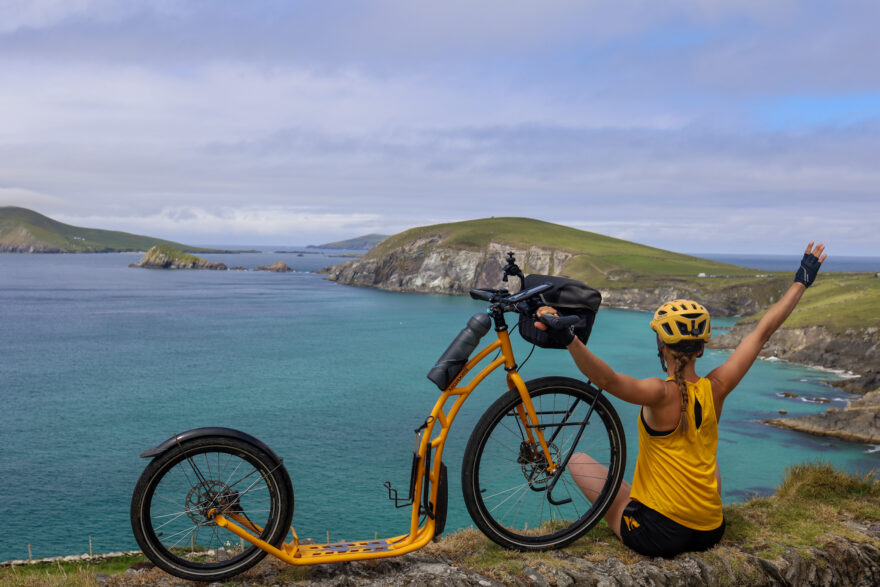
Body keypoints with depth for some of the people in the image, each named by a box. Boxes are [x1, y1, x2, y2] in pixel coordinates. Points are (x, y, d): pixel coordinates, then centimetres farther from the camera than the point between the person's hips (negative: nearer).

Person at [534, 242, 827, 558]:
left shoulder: (662, 394, -19)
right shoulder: (716, 388, -5)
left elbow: (608, 379, -39)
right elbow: (763, 330, 3)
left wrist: (570, 339, -50)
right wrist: (802, 280, 12)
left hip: (655, 537, -5)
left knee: (578, 460, 10)